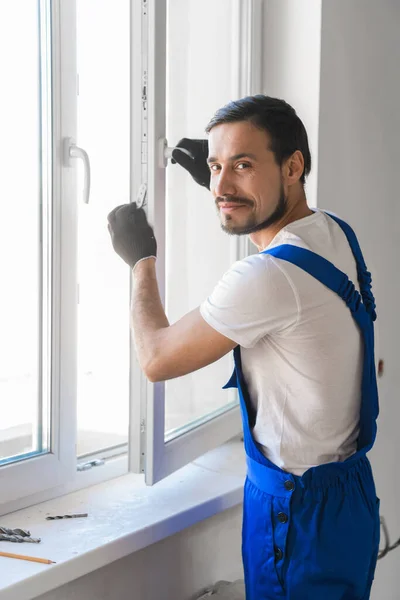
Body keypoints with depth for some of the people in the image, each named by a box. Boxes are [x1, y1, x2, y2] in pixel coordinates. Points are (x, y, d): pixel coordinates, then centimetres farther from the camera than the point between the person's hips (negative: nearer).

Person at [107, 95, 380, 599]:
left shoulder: (267, 276, -28)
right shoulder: (336, 233, -1)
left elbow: (156, 359, -13)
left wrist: (141, 261, 0)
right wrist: (220, 179, 24)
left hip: (299, 509, -9)